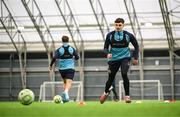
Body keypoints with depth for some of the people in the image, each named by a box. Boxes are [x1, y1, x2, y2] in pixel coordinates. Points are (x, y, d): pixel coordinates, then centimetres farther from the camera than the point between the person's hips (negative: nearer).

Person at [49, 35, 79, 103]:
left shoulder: (59, 50, -2)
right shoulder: (72, 49, 1)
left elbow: (54, 58, -12)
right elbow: (77, 57, 5)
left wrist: (51, 65, 0)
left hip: (62, 69, 2)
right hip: (70, 69, -2)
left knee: (65, 82, 21)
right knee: (69, 82, -13)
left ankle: (65, 94, 7)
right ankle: (66, 92, -42)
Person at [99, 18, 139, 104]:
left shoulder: (128, 35, -4)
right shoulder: (110, 35, -2)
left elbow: (136, 46, 7)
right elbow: (105, 48, 2)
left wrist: (135, 58, 0)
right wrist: (108, 53, -20)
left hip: (125, 57, -2)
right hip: (114, 59, 2)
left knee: (124, 74, -25)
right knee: (111, 78, 10)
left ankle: (127, 95, -13)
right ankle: (106, 92, 42)